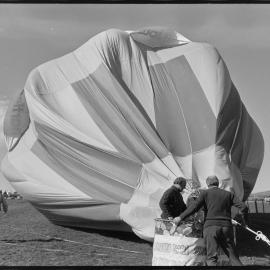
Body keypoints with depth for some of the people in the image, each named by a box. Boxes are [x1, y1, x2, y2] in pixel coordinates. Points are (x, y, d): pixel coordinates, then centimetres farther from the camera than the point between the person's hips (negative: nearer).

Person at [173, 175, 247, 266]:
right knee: (233, 256, 10)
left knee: (211, 258, -3)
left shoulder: (205, 193, 6)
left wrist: (180, 217, 0)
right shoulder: (228, 194, 14)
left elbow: (194, 207, -5)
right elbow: (243, 206, 6)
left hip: (211, 226, -3)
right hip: (226, 227, 3)